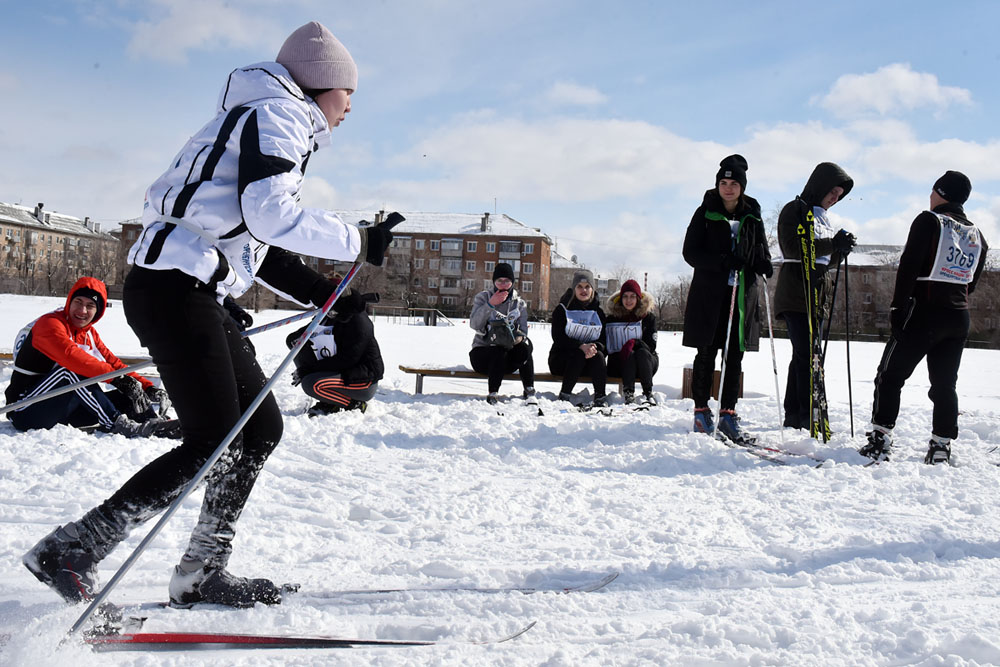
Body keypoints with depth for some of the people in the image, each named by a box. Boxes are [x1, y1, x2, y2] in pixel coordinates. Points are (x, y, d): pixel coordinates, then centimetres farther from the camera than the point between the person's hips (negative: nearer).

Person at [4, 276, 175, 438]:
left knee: (128, 396, -9)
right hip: (25, 411, -7)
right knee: (71, 370, -33)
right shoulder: (49, 323, -14)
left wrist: (148, 387, -10)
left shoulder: (89, 333, 11)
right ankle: (115, 423, -36)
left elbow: (112, 362, 6)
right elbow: (70, 355, -33)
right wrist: (115, 377, -41)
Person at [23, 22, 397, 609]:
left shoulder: (273, 122, 26)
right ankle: (71, 550, -3)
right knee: (213, 442, -10)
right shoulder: (276, 114, -5)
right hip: (173, 289, -10)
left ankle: (203, 573, 15)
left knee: (262, 426, 9)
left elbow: (255, 242, 26)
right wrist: (360, 242, -11)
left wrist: (321, 291, 19)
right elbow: (271, 214, -22)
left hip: (195, 295, 10)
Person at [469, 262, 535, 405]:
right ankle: (492, 395, -32)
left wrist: (519, 337, -24)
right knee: (499, 353, -36)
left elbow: (523, 330, 1)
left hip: (507, 358, 2)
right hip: (482, 351, -2)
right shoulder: (483, 297, 3)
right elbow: (474, 325, -14)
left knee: (524, 347, -30)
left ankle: (529, 393, -27)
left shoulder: (519, 303, 10)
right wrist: (490, 304, -24)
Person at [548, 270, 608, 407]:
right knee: (578, 355, -34)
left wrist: (595, 347, -23)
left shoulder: (598, 312, 10)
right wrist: (581, 346, -27)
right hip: (561, 358, -3)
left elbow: (604, 339, 2)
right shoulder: (562, 309, -1)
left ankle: (601, 399, -33)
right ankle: (564, 396, -31)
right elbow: (558, 338, -12)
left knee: (598, 355, -29)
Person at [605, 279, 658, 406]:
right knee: (630, 355, -32)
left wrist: (635, 343, -26)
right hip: (620, 364, 0)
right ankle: (628, 392, -40)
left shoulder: (648, 316, 4)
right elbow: (607, 345, 6)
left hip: (646, 362, 0)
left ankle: (648, 393, -34)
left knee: (641, 352, -33)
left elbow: (651, 345, -7)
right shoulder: (612, 317, 5)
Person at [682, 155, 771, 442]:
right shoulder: (705, 214, 1)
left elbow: (761, 249, 18)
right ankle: (701, 411, 12)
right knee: (706, 354, 1)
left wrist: (764, 263, -7)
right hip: (709, 292, -3)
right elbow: (690, 252, -5)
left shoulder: (752, 216, 10)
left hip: (742, 294, 3)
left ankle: (728, 414, 6)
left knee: (734, 356, 2)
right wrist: (722, 261, -20)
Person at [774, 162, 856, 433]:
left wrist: (841, 250, 3)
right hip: (796, 294, -8)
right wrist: (833, 244, -23)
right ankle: (809, 416, -17)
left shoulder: (821, 217, 22)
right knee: (807, 355, -15)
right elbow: (793, 248, -18)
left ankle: (794, 416, 11)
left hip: (819, 296, 8)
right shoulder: (795, 210, -3)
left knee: (804, 357, 7)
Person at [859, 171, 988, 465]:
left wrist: (898, 307, -11)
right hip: (959, 318, 6)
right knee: (945, 383, 11)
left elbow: (908, 267, -13)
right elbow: (972, 283, 16)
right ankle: (941, 446, 10)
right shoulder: (977, 235, 13)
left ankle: (880, 439, -5)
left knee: (890, 376, 0)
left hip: (923, 313, -6)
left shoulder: (929, 221, -6)